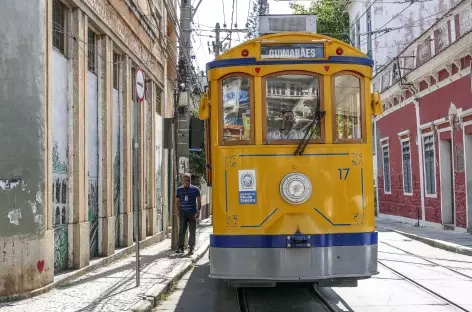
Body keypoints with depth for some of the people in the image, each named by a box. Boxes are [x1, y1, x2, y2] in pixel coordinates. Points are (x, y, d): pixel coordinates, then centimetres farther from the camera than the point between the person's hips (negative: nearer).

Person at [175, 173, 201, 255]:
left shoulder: (195, 189, 3)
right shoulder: (179, 189, 9)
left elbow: (199, 201, 2)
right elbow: (177, 201, 14)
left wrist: (198, 211, -9)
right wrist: (177, 210, 0)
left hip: (192, 213, -1)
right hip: (183, 213, 1)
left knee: (192, 232, 1)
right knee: (181, 231, -1)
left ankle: (191, 248, 7)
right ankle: (180, 247, 3)